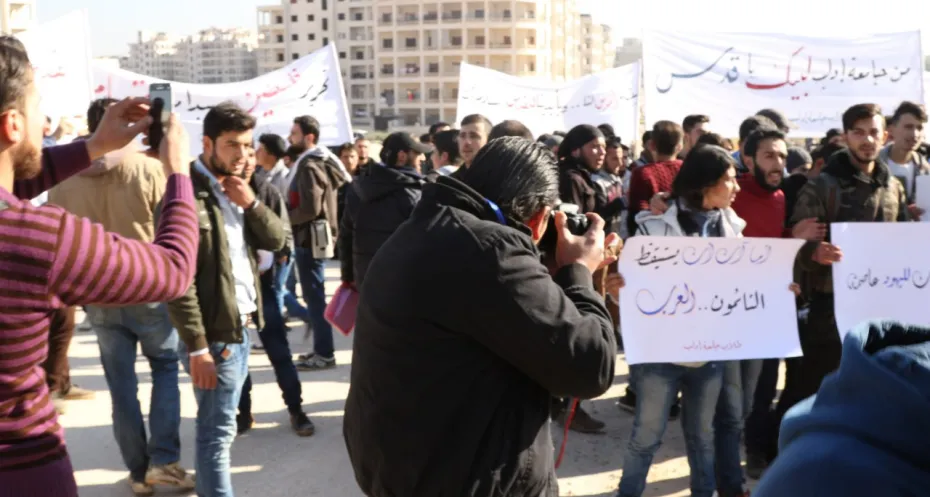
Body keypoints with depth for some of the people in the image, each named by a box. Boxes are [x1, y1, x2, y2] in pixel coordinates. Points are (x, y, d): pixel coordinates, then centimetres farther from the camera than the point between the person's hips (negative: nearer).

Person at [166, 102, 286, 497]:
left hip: (242, 326, 8)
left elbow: (277, 240, 8)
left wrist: (251, 204, -9)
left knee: (219, 425, 18)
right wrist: (197, 346, -21)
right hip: (214, 332, -8)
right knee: (217, 431, -1)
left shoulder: (236, 188, 11)